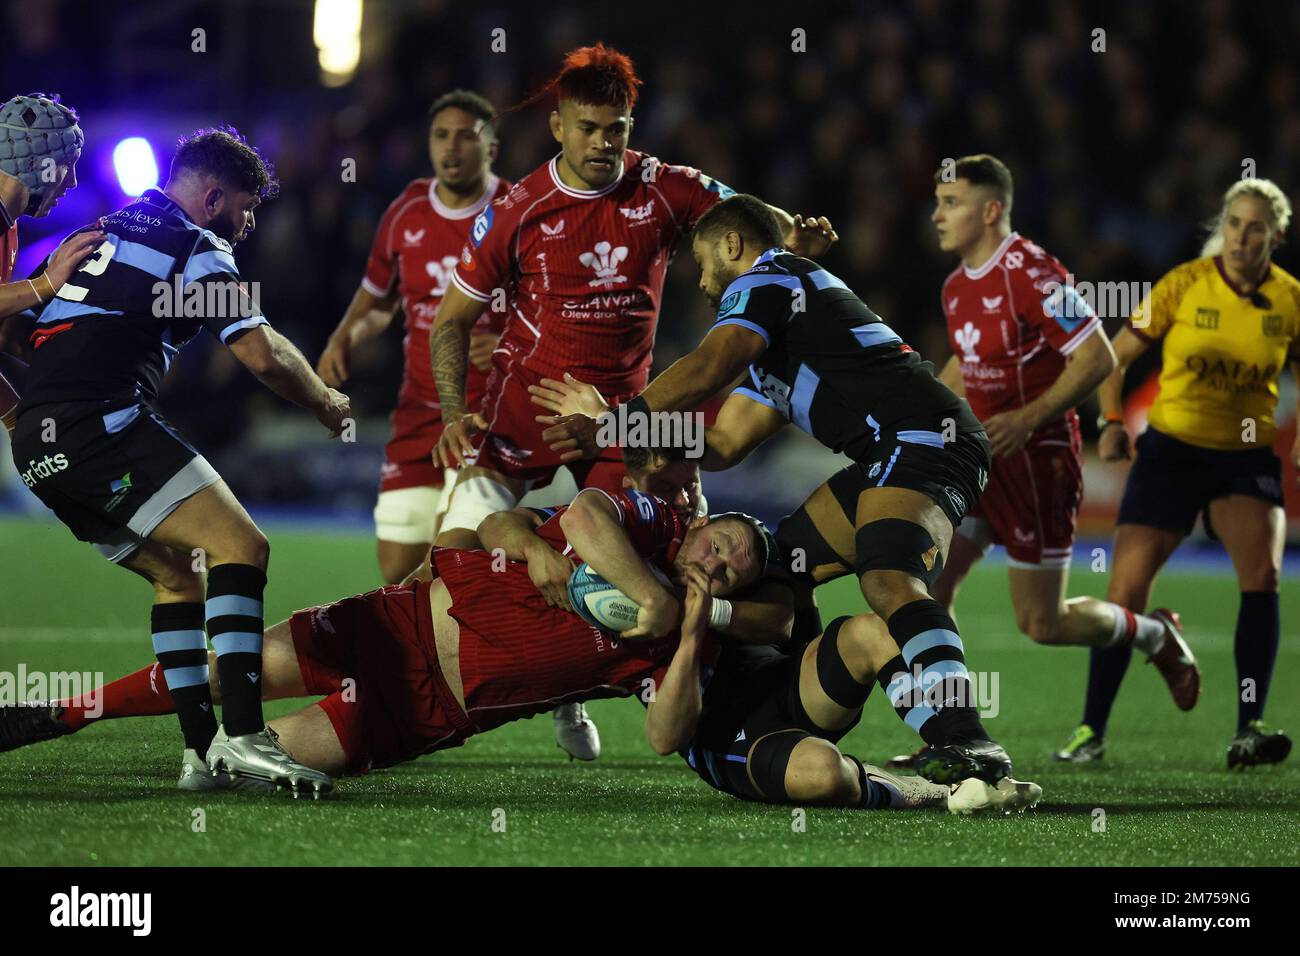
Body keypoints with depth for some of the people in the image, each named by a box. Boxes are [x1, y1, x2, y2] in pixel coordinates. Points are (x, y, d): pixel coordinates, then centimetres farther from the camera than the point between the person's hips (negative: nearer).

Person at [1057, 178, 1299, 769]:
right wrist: (1113, 421, -14)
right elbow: (1116, 357, 1)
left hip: (1247, 454, 1)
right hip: (1172, 448, -1)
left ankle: (1248, 730, -18)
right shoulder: (1184, 285, -7)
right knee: (1126, 589, -7)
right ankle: (1092, 731, 7)